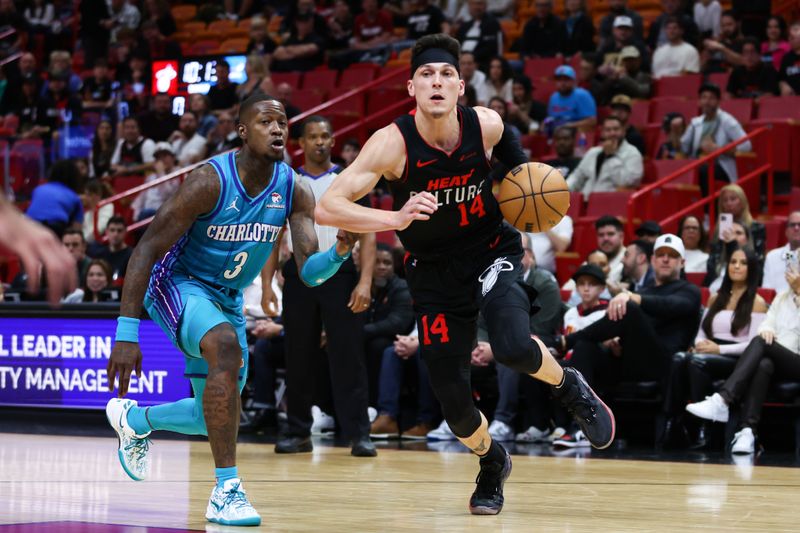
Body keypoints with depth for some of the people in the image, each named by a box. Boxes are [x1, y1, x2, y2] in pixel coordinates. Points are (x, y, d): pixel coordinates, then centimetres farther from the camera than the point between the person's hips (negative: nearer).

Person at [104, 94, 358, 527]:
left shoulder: (294, 191, -11)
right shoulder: (210, 181, -26)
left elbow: (309, 271, -13)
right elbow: (147, 248, -24)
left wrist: (340, 251, -37)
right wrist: (127, 333, -29)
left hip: (227, 297, 7)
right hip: (178, 284, -6)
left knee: (216, 416, 13)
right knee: (226, 346, -36)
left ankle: (133, 419, 46)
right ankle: (226, 491, -33)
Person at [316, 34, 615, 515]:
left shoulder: (486, 126, -15)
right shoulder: (392, 143, -23)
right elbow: (327, 208, -30)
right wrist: (396, 219, -42)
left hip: (492, 253, 0)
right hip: (435, 272, 0)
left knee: (514, 348, -30)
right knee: (454, 402, 1)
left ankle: (570, 387, 5)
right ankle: (493, 463, 35)